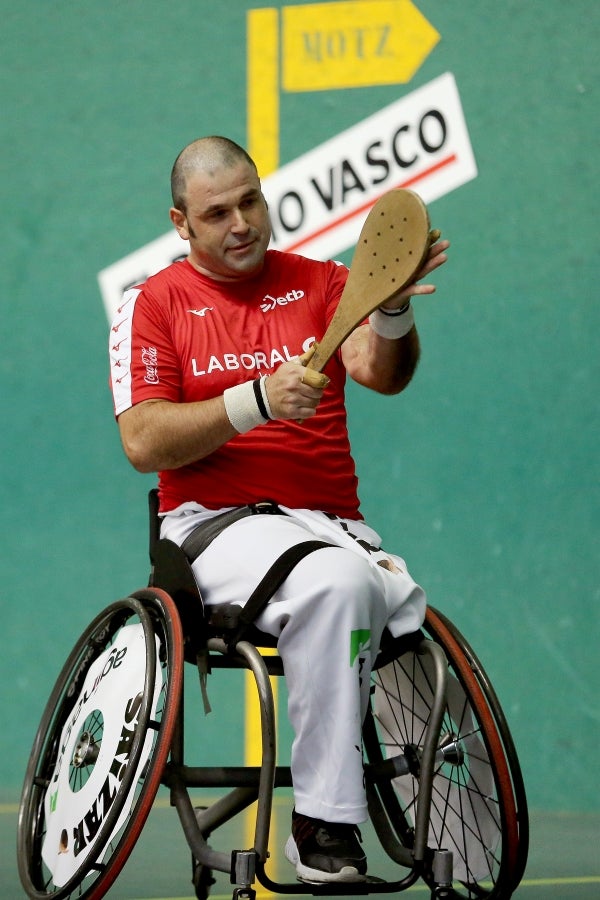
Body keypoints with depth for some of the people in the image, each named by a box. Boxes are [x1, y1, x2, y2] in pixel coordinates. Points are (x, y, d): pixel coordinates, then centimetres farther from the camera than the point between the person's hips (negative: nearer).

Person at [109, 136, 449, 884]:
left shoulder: (321, 284, 15)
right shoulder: (153, 304, 9)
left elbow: (381, 374, -5)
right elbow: (144, 443, -3)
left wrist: (392, 311, -28)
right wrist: (257, 401, -16)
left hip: (334, 527, 3)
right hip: (218, 524, -3)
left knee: (405, 608, -30)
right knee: (336, 583, -36)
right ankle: (323, 823, -33)